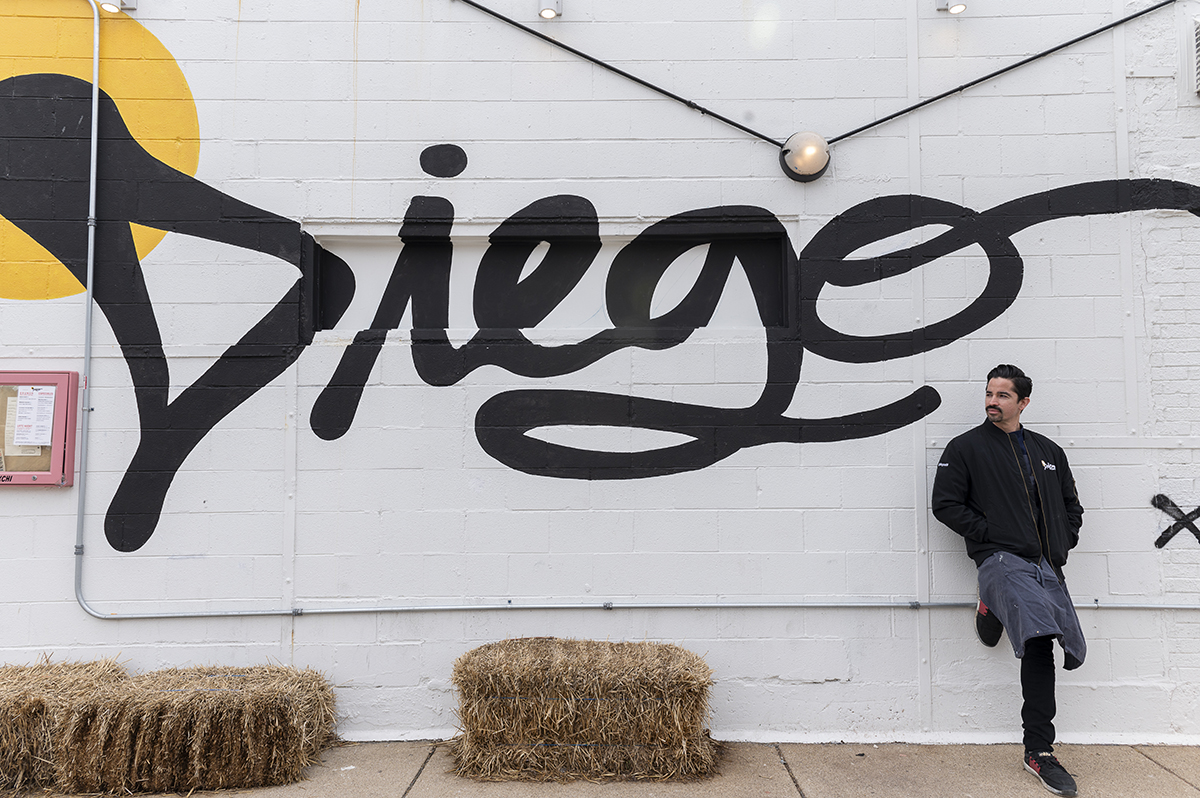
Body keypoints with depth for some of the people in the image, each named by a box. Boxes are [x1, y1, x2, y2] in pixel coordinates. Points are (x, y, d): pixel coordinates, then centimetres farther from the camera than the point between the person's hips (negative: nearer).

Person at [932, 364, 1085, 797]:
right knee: (1037, 636, -32)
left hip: (1047, 565, 5)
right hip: (1001, 559, -5)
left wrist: (1064, 541, 10)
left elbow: (1071, 505, 28)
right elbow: (945, 505, 0)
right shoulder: (965, 447, 5)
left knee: (1040, 649, 3)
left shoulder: (1049, 451, 20)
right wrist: (989, 533, -9)